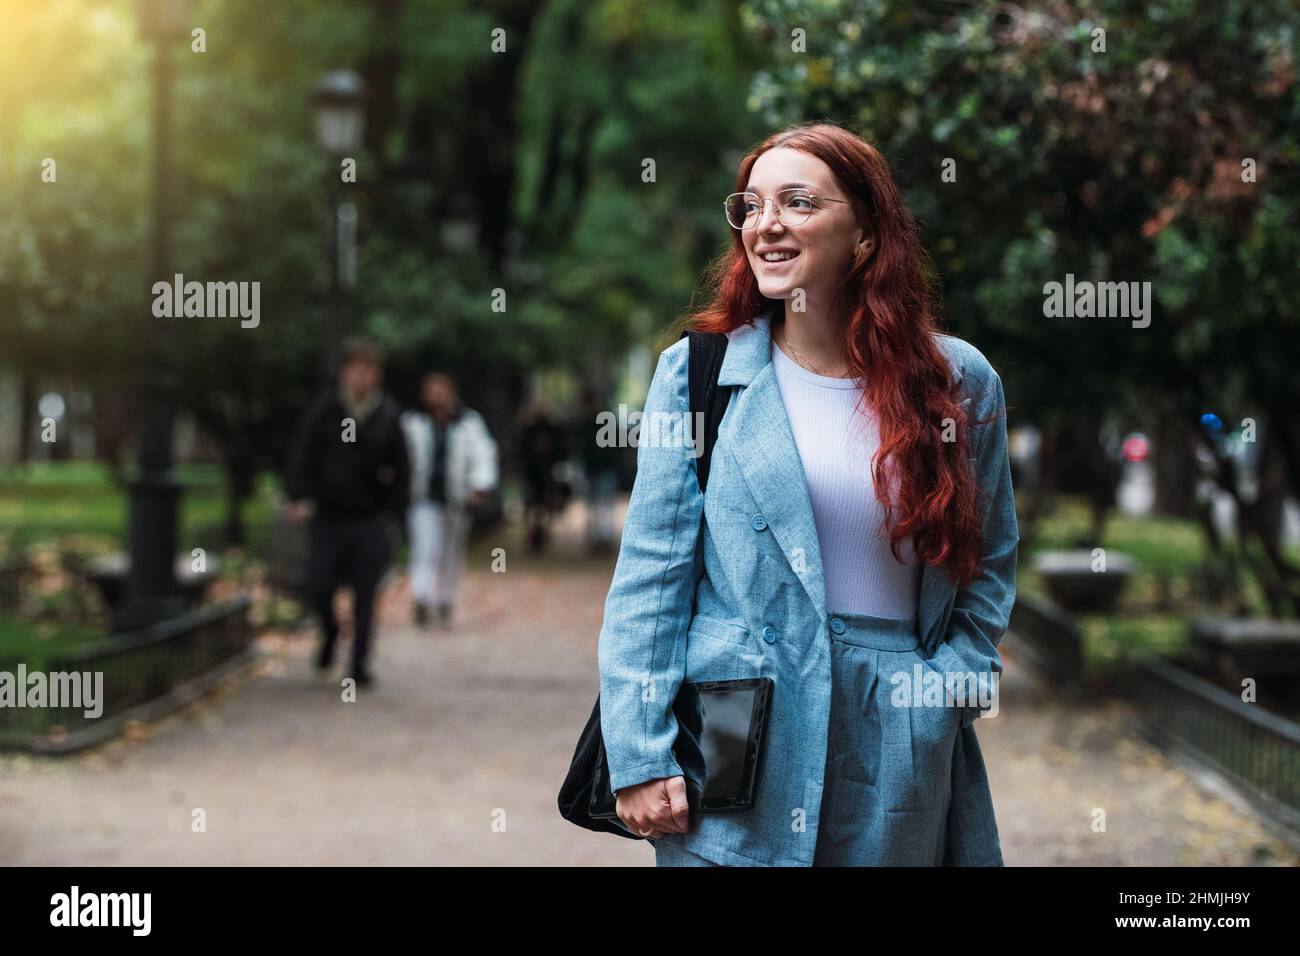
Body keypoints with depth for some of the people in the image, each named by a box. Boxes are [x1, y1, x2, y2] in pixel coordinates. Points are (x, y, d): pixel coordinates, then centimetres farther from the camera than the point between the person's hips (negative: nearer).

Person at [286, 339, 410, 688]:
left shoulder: (388, 417, 3)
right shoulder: (323, 413, 1)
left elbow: (402, 469, 8)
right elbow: (303, 457, 2)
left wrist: (393, 512, 2)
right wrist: (301, 496, -10)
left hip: (371, 522, 0)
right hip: (328, 518, 0)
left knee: (365, 596, 1)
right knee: (318, 587, -2)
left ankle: (360, 663, 11)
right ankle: (329, 632, 30)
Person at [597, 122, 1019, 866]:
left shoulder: (958, 381, 5)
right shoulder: (696, 372, 1)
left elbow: (991, 561, 13)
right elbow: (649, 576, -2)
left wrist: (950, 683, -3)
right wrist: (640, 757, -8)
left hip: (900, 763, 1)